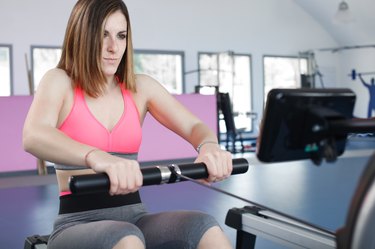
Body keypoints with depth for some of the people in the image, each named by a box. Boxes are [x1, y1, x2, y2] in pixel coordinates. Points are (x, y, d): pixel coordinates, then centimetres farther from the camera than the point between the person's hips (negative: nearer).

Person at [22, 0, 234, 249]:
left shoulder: (141, 87, 9)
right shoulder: (59, 81, -3)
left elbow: (195, 127, -2)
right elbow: (33, 137, -23)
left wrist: (209, 146, -28)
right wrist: (96, 156, -45)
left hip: (135, 216, 4)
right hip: (79, 222, -3)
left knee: (204, 227, -26)